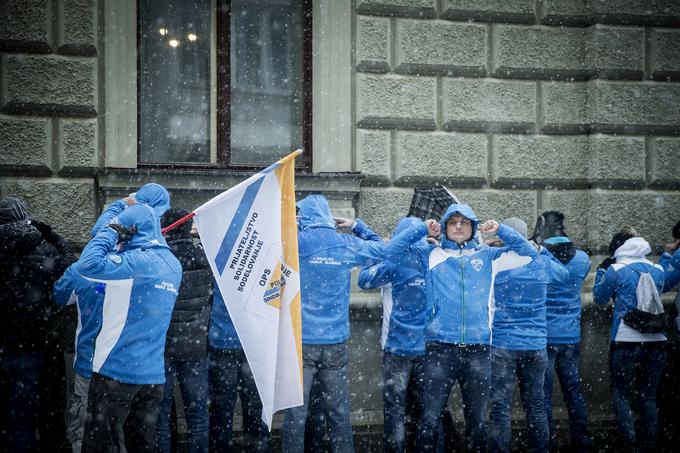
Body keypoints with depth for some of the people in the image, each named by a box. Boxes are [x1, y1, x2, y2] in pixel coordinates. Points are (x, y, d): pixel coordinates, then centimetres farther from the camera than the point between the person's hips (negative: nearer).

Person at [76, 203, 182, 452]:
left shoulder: (140, 260, -16)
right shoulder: (173, 264, 10)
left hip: (117, 369, -7)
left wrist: (112, 232, -10)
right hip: (153, 374, 8)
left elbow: (88, 264, -24)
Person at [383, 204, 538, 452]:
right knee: (430, 418, -2)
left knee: (477, 419, 11)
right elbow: (391, 252, 5)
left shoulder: (487, 255, 14)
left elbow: (529, 254, 11)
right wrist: (421, 229, 1)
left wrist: (500, 231, 3)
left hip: (478, 348, 2)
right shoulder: (432, 255, 11)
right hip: (440, 347, -2)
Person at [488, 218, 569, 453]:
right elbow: (564, 275, 21)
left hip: (502, 345, -3)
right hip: (536, 345, 3)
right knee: (536, 403, 12)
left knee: (501, 406, -1)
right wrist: (542, 250, 25)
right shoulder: (542, 262, 2)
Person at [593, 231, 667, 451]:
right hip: (656, 341, 4)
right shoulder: (657, 270, 7)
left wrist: (601, 271, 19)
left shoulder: (616, 270, -5)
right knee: (648, 395, 14)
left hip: (626, 341, -4)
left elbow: (599, 297, 7)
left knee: (621, 394, 6)